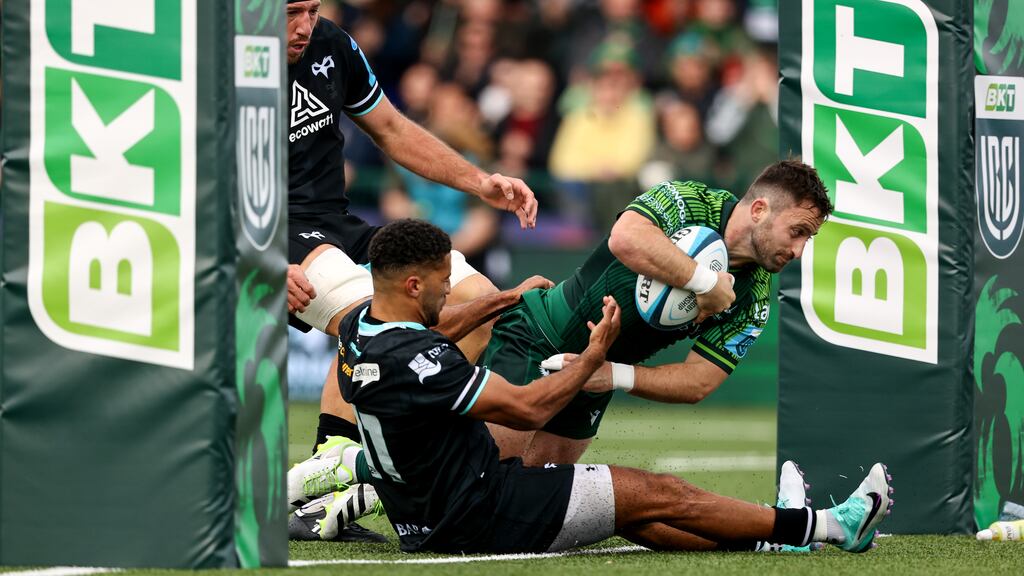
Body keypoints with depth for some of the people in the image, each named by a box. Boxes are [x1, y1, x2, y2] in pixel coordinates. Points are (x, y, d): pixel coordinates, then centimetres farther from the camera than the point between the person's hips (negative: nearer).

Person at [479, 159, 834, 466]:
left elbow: (698, 383, -10)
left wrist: (615, 376, -24)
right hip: (532, 339, -6)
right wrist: (706, 282, -36)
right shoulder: (691, 203, -19)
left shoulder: (752, 301, -5)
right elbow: (626, 239, -41)